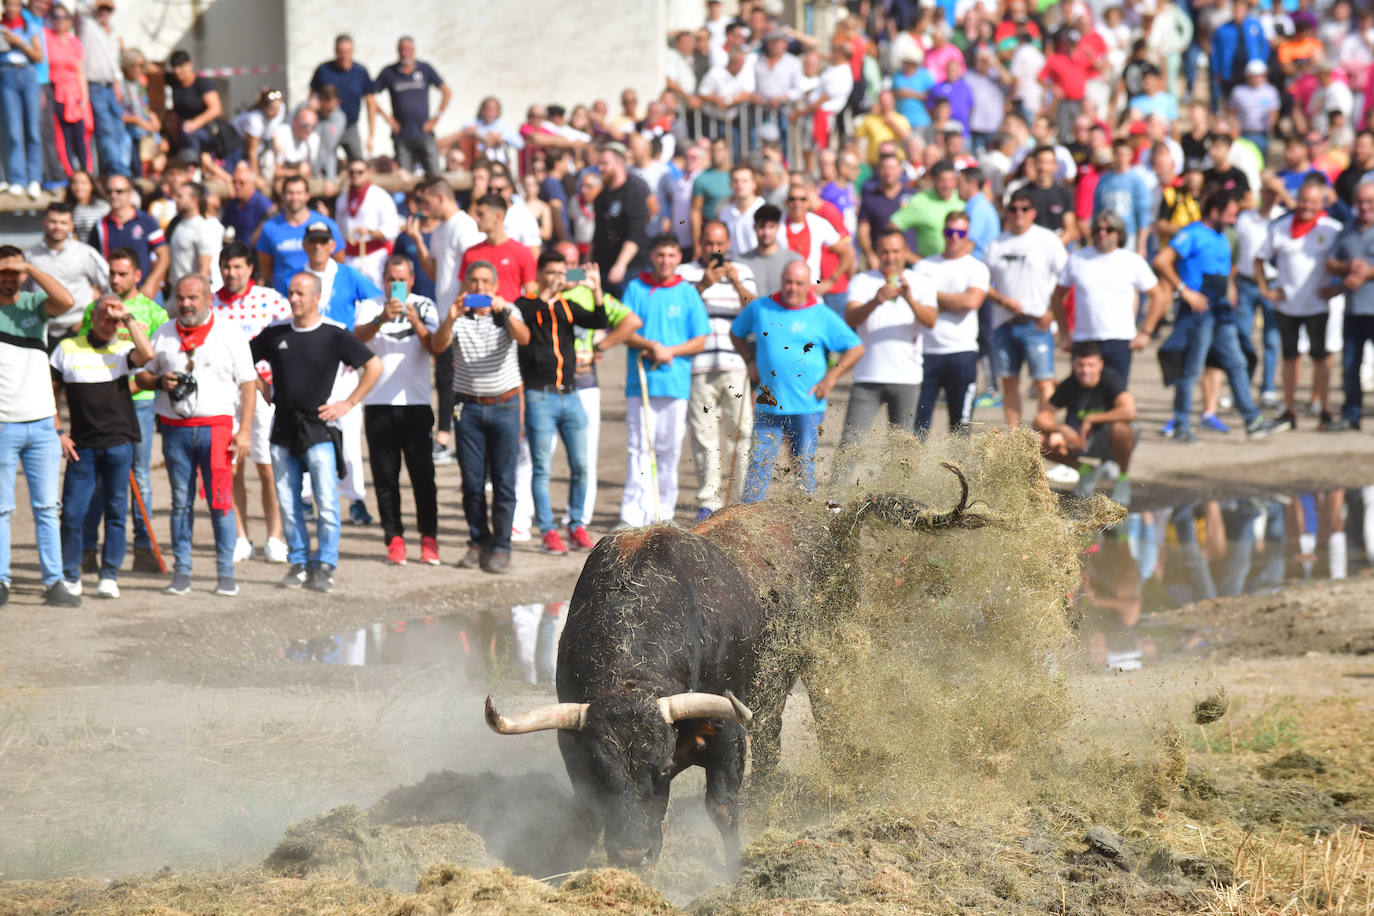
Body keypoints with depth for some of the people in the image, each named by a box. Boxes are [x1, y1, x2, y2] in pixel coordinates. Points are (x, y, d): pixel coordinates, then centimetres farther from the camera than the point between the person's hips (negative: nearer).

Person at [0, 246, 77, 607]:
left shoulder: (35, 305, 7)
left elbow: (65, 301, -14)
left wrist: (30, 269, -12)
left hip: (42, 424, 3)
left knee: (47, 507, 3)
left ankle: (54, 583, 4)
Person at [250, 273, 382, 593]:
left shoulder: (334, 335, -3)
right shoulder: (275, 333, 7)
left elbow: (374, 366, 2)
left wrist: (349, 403, -2)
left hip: (319, 428, -4)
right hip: (283, 429, 4)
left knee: (327, 503, -8)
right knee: (287, 504, 6)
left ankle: (324, 566, -2)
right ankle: (299, 562, 15)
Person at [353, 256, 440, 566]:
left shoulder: (425, 307, 9)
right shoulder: (370, 307, 7)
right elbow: (358, 336, -13)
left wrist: (417, 324, -21)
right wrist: (382, 319, -31)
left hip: (416, 402, 0)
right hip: (378, 402, 0)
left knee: (422, 472, -5)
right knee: (385, 475, 0)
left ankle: (429, 539, 1)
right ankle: (394, 538, 5)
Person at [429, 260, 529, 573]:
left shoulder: (507, 313, 2)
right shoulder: (459, 317, 2)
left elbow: (523, 338, -17)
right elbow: (437, 346, -14)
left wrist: (505, 313, -36)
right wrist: (450, 319, -33)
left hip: (504, 405, -1)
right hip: (468, 406, 1)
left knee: (504, 480, -4)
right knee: (472, 480, 2)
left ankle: (500, 547, 1)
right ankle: (478, 541, 15)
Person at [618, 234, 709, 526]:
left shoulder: (688, 293, 7)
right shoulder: (635, 288, 7)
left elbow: (699, 341, 5)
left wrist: (669, 351, -9)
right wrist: (651, 345, -13)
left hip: (675, 382, 1)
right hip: (640, 381, -1)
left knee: (669, 449, 4)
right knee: (639, 448, -6)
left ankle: (663, 512, 14)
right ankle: (633, 515, -8)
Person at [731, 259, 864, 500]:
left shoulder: (823, 317, 0)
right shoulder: (760, 308, 6)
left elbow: (856, 348, 3)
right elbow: (736, 332, 25)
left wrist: (830, 378, -4)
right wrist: (750, 362, 12)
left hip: (807, 407, -2)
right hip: (768, 406, 2)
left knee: (804, 465, 4)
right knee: (759, 462, -2)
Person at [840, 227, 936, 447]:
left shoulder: (920, 284, 6)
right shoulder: (862, 282, 4)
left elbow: (930, 321, -9)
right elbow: (850, 319, -12)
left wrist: (910, 300, -29)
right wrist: (876, 301, -31)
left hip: (907, 378, 1)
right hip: (868, 378, -1)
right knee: (849, 441, -9)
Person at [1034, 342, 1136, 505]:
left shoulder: (1110, 380, -20)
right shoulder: (1068, 386, -10)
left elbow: (1129, 412, -36)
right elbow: (1040, 419, -9)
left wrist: (1090, 419, -29)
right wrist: (1062, 429, -30)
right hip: (1079, 438, 4)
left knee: (1120, 429, -39)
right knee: (1040, 440, -20)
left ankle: (1123, 477, -10)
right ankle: (1086, 471, 5)